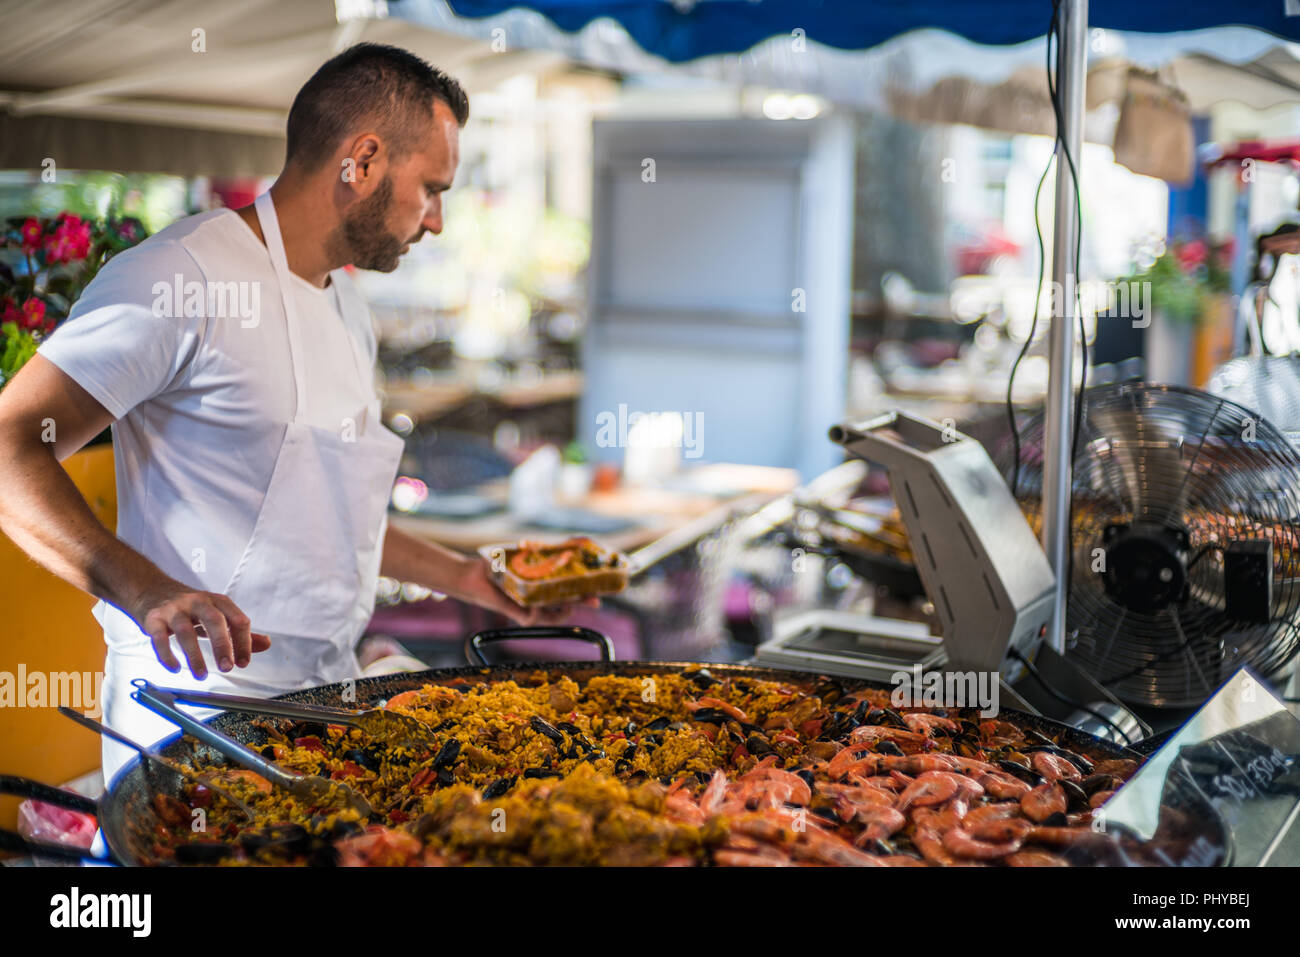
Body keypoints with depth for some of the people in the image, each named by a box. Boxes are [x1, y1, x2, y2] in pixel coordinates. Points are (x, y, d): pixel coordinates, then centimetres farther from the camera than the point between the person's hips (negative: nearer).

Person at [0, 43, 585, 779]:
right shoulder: (181, 276, -13)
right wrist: (143, 588, -33)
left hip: (328, 700, 8)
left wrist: (465, 578, 21)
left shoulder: (350, 311, 16)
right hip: (200, 703, -7)